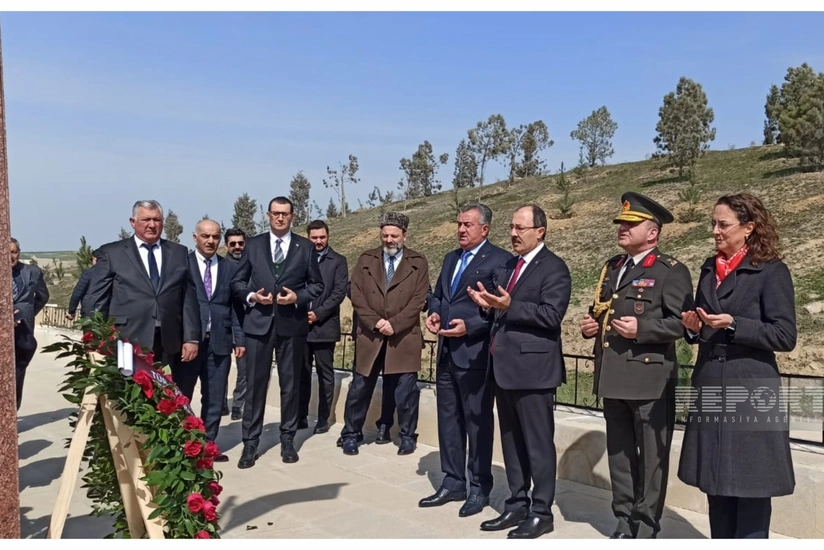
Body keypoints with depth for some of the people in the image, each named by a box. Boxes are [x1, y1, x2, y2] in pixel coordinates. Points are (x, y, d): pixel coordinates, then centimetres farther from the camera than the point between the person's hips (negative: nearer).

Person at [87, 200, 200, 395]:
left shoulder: (179, 252, 13)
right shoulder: (111, 253, 7)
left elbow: (189, 298, 9)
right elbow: (98, 301, 5)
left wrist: (191, 338, 2)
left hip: (170, 344, 2)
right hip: (128, 343, -2)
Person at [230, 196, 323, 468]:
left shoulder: (305, 246, 5)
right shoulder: (253, 244, 7)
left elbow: (317, 284, 6)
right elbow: (237, 281, 9)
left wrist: (297, 297, -12)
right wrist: (251, 296, -10)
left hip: (292, 324, 0)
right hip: (258, 322, 0)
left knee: (290, 384, 9)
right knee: (255, 384, 3)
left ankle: (288, 440, 21)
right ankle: (250, 442, 13)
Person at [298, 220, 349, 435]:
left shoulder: (338, 261, 2)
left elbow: (340, 292, -6)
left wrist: (318, 314, -13)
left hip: (324, 326, -2)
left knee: (325, 374, 4)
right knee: (302, 373, 8)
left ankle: (323, 419, 13)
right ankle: (301, 416, 18)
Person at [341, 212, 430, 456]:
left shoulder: (418, 263, 2)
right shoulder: (365, 260, 7)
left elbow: (418, 300, -5)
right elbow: (357, 296, 0)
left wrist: (394, 324, -15)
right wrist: (375, 322, -12)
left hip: (404, 337, -1)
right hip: (370, 336, 2)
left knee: (406, 389, 5)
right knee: (360, 387, 8)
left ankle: (407, 436, 22)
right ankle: (350, 434, 23)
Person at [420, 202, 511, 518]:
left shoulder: (499, 259, -8)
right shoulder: (451, 258, 18)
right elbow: (437, 295, 22)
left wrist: (469, 326, -20)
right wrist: (434, 313, 1)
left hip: (475, 352, -8)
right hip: (447, 352, 8)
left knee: (478, 421, 3)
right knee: (448, 418, 13)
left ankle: (479, 488, 17)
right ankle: (453, 482, 26)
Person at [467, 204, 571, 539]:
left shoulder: (554, 268, -9)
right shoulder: (507, 266, 17)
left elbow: (551, 314, -19)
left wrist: (509, 306, -24)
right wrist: (488, 304, -3)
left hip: (532, 367, -8)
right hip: (504, 366, 9)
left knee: (538, 443, 3)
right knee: (511, 441, 16)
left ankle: (541, 512, 15)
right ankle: (517, 505, 28)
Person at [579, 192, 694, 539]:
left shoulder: (671, 271, -5)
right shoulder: (611, 268, 18)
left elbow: (682, 322, -13)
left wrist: (642, 328, -22)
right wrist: (591, 324, 6)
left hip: (650, 378, -7)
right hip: (613, 377, 7)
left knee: (651, 456, 5)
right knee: (619, 453, 15)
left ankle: (646, 527, 18)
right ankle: (624, 522, 27)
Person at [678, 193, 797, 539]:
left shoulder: (772, 272, -7)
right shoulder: (709, 269, 11)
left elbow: (785, 336, -12)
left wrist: (733, 324, -21)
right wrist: (694, 328, -4)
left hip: (750, 394, -6)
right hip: (710, 390, 6)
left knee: (750, 486, 4)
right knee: (715, 483, 14)